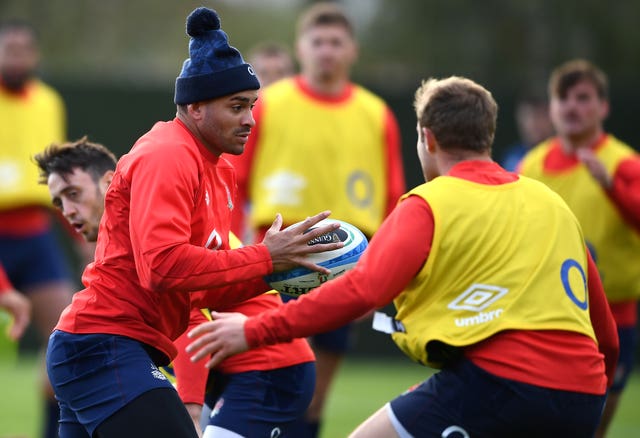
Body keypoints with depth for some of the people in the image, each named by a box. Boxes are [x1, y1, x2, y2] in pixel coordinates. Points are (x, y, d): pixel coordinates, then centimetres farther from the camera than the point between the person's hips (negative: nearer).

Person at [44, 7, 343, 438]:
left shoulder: (219, 171, 16)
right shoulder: (167, 157, -13)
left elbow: (207, 289, 16)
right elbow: (162, 264, -25)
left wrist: (274, 273, -2)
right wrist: (263, 259, -20)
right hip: (105, 346, -11)